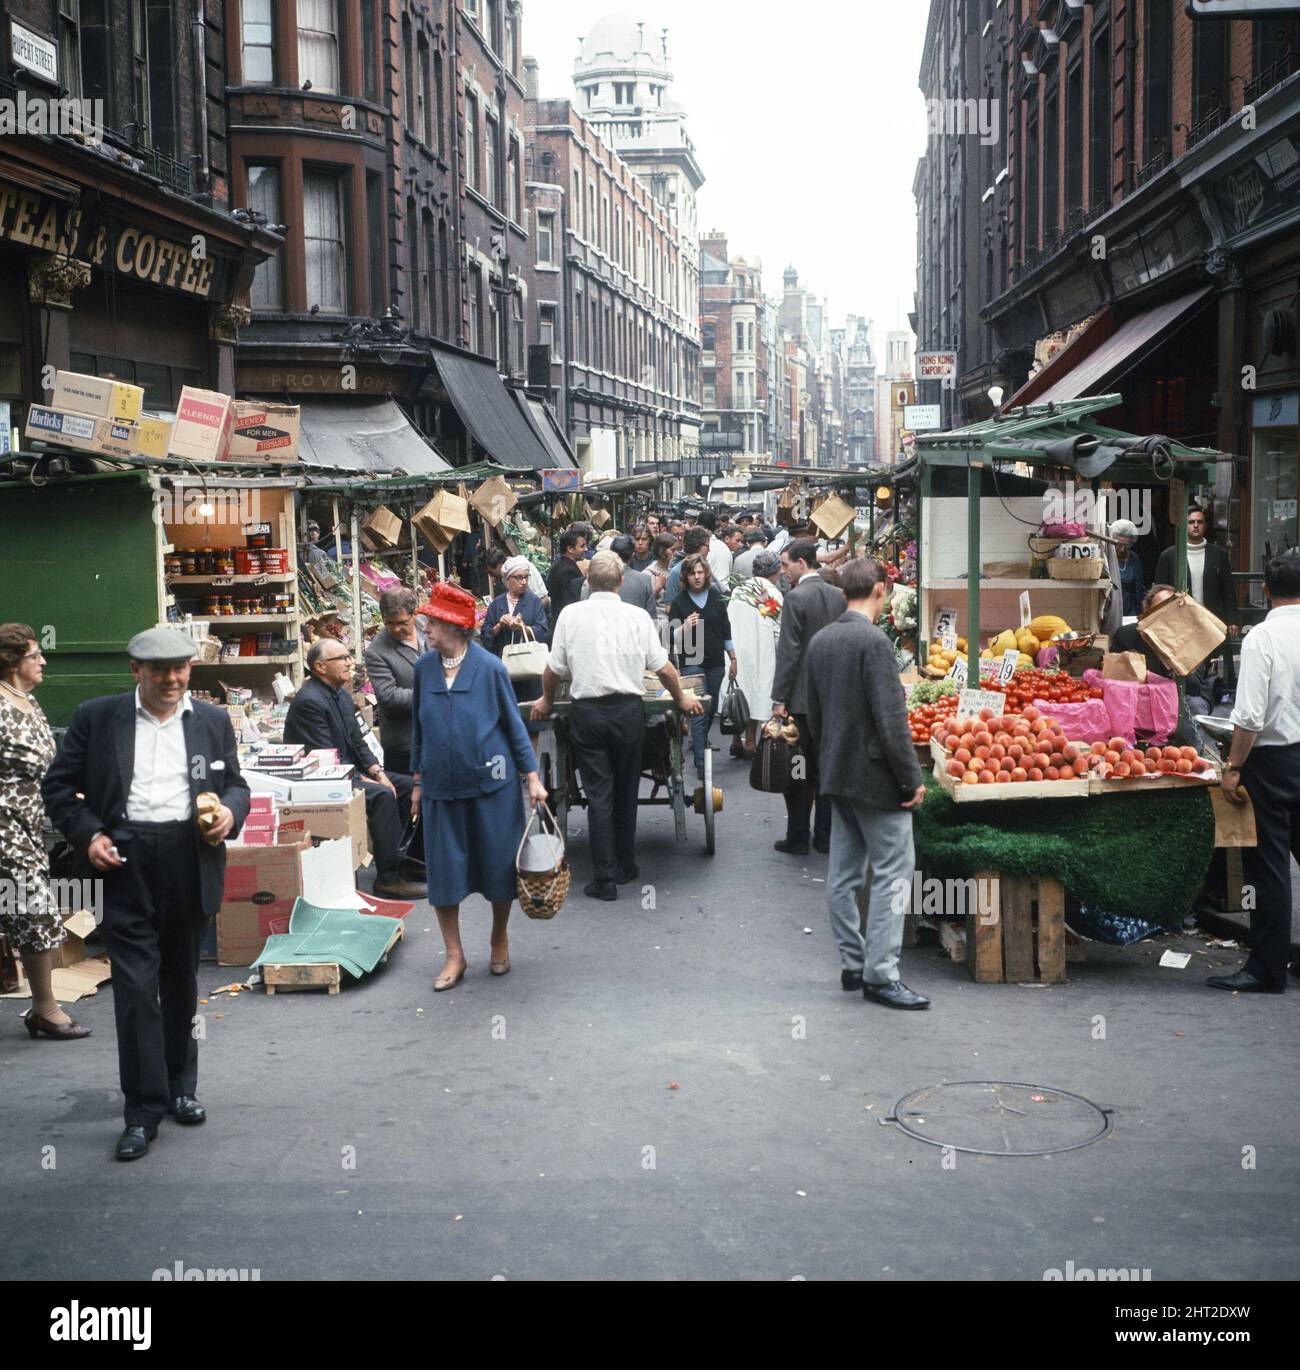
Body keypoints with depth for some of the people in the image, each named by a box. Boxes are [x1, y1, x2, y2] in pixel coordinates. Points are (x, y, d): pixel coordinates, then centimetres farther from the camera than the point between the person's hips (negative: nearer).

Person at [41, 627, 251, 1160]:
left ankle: (181, 1086, 30)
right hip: (124, 859, -2)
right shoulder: (96, 717, 3)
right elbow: (58, 785, 5)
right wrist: (87, 834, -9)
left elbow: (236, 785, 15)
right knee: (134, 985, -5)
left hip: (191, 861, 3)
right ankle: (143, 1109, 1)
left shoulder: (212, 721, 10)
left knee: (182, 981, 14)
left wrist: (230, 812, -7)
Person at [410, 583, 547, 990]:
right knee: (444, 869, 3)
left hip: (490, 782, -3)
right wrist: (418, 782, 13)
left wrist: (532, 777, -4)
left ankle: (499, 942, 29)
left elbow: (513, 723, -2)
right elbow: (419, 727, 11)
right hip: (441, 785, 3)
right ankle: (454, 956, 16)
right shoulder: (425, 667, 1)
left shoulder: (489, 668, -9)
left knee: (498, 864, 7)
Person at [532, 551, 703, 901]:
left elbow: (554, 669, 3)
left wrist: (547, 701, 23)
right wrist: (681, 698, 20)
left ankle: (606, 878, 1)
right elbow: (664, 668, 2)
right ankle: (626, 867, 25)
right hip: (628, 710, 1)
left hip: (587, 712, -1)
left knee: (599, 795, 2)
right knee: (626, 792, 15)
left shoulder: (571, 615, -3)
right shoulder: (637, 617, -2)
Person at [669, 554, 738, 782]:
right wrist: (684, 627, -25)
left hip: (715, 662, 4)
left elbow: (726, 629, 13)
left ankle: (700, 743, 39)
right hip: (691, 663, -4)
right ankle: (700, 763, -10)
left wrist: (733, 658, 13)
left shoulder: (716, 598, 5)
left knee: (711, 709, 13)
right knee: (699, 711, -10)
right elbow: (672, 638, -4)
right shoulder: (679, 602, -4)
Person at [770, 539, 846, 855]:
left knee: (799, 770, 1)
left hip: (802, 696, -6)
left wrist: (779, 698, -13)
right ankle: (825, 835, 16)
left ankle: (798, 838, 5)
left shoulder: (796, 598, -14)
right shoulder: (838, 596, 6)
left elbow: (789, 651, -16)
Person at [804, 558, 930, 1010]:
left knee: (844, 873, 12)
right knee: (894, 872, -3)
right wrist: (912, 779, -13)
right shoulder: (873, 642, -17)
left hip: (837, 774, 9)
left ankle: (852, 964, 20)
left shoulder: (820, 641, 8)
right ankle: (880, 974, -3)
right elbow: (890, 719, -20)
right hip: (876, 776, -9)